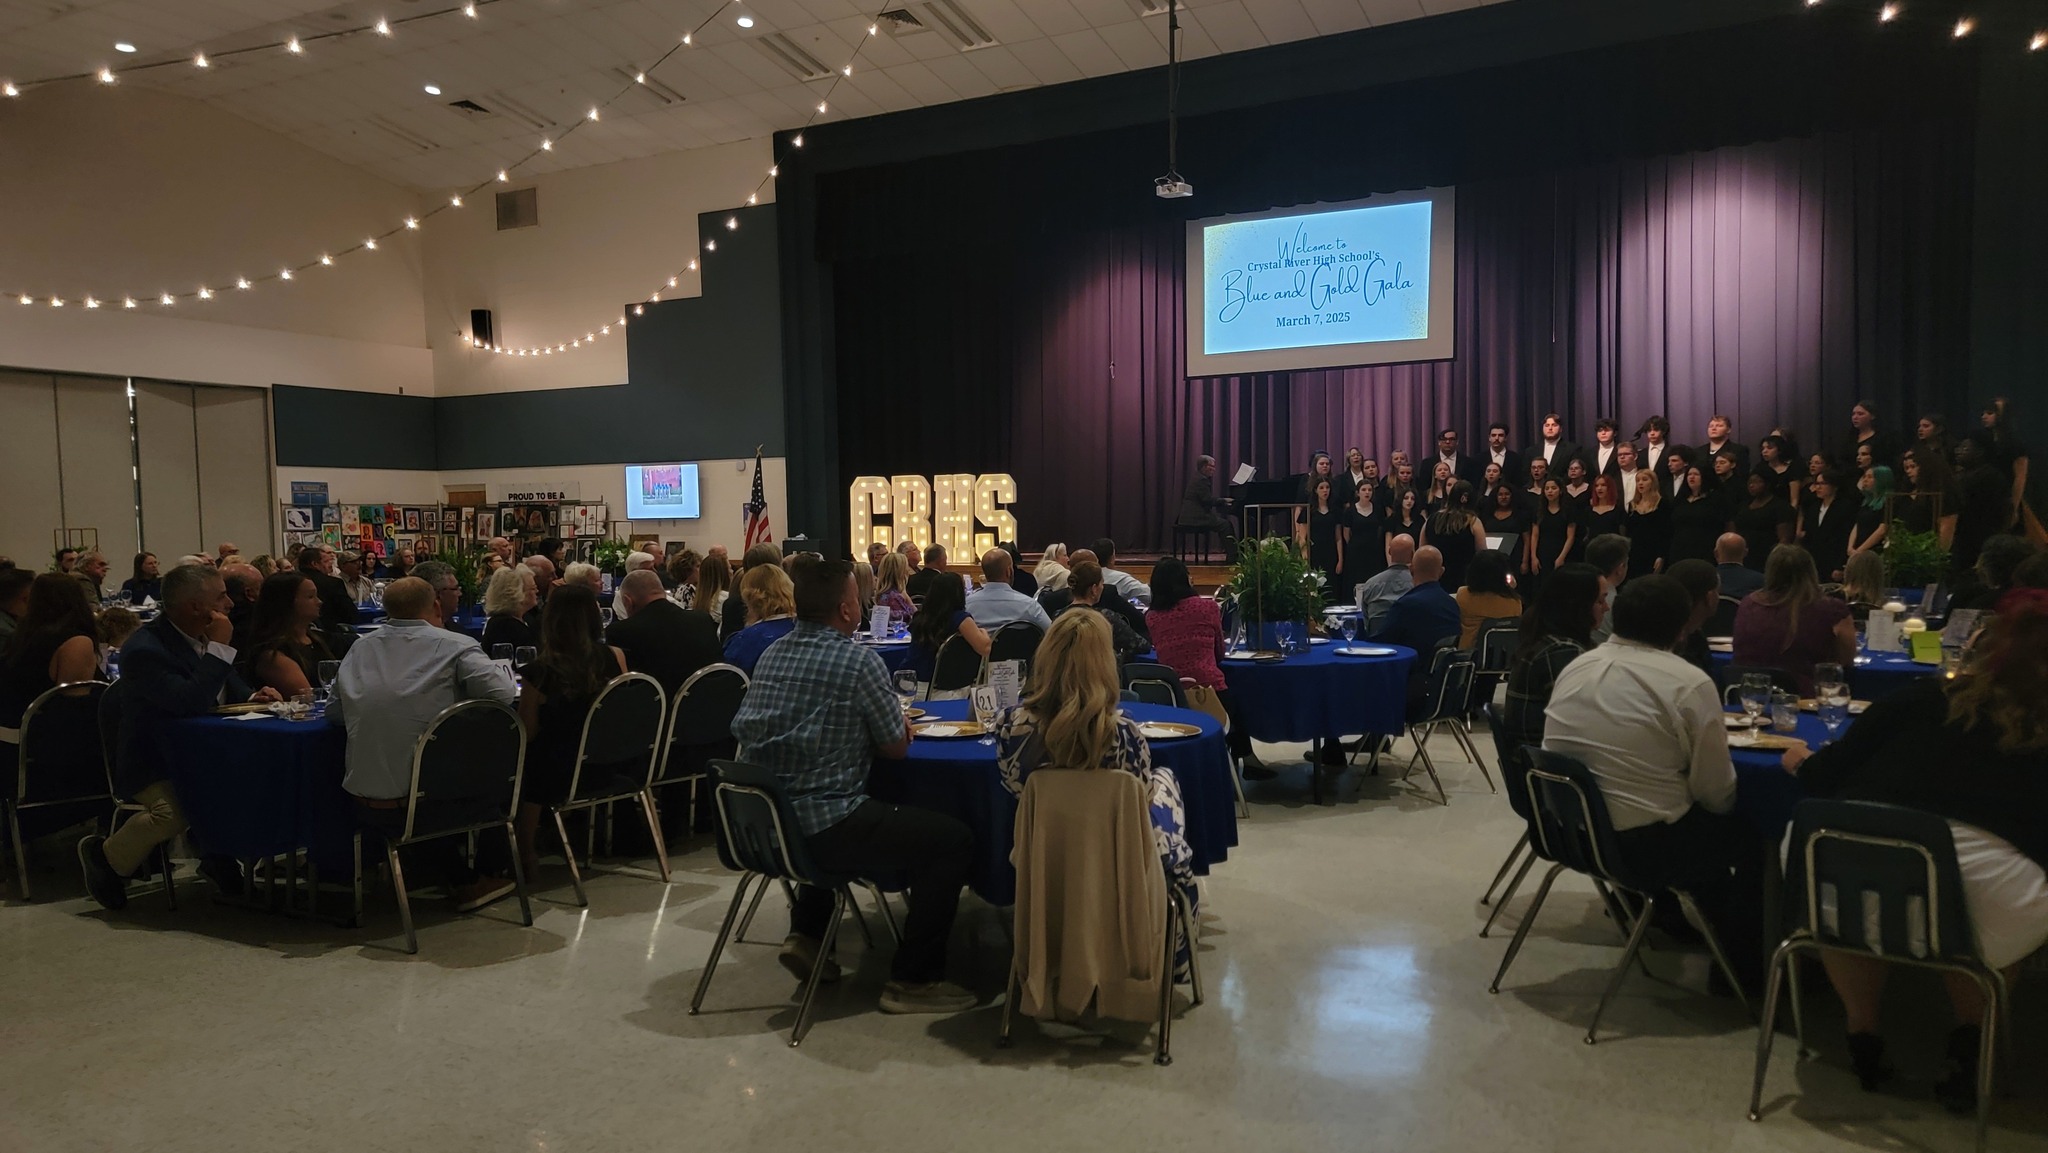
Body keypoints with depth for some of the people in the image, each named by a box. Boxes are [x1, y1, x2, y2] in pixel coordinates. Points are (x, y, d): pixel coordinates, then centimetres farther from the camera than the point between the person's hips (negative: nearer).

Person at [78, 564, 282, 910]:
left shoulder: (206, 636, 5)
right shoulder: (144, 650, -20)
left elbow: (232, 688, 18)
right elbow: (190, 704, -31)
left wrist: (254, 696, -6)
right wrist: (219, 647, -25)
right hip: (155, 766, -7)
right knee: (174, 811, -33)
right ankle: (107, 856, 0)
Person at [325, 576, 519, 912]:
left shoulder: (360, 647, 7)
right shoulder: (455, 646, -7)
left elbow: (335, 712, 14)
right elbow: (506, 697, -15)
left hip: (365, 807, 5)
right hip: (423, 805, -4)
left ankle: (458, 878, 41)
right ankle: (490, 873, 37)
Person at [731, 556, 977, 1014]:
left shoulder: (771, 655, 8)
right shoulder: (859, 661, -13)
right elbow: (896, 747, -7)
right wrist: (896, 724, 17)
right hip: (821, 830, -8)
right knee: (952, 839, 0)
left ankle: (806, 935, 31)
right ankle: (913, 980, 4)